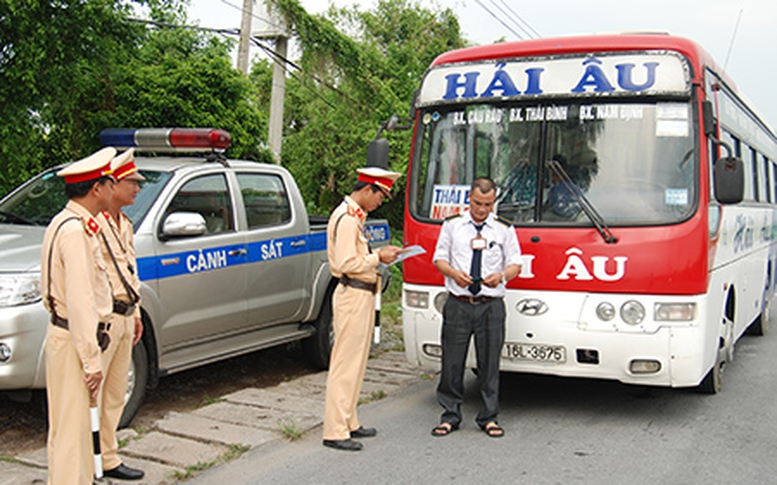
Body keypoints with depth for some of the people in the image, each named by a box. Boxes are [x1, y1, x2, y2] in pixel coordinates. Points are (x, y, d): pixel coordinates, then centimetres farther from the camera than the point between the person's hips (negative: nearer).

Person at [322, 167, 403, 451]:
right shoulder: (346, 218, -15)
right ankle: (335, 432, 0)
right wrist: (378, 258, -12)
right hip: (353, 296, -11)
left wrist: (379, 254, 9)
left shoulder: (355, 217, 17)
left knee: (356, 363, 15)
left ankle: (349, 423, 24)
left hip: (362, 296, 11)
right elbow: (347, 263, -21)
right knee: (345, 364, -6)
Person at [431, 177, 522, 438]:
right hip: (458, 305, 0)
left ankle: (488, 417, 18)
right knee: (452, 362, 4)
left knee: (489, 363, 4)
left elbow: (515, 264, 8)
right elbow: (439, 259, 9)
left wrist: (501, 275, -14)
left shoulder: (504, 229, 7)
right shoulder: (452, 225, 8)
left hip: (491, 306, 0)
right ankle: (450, 416, 17)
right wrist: (454, 273, -12)